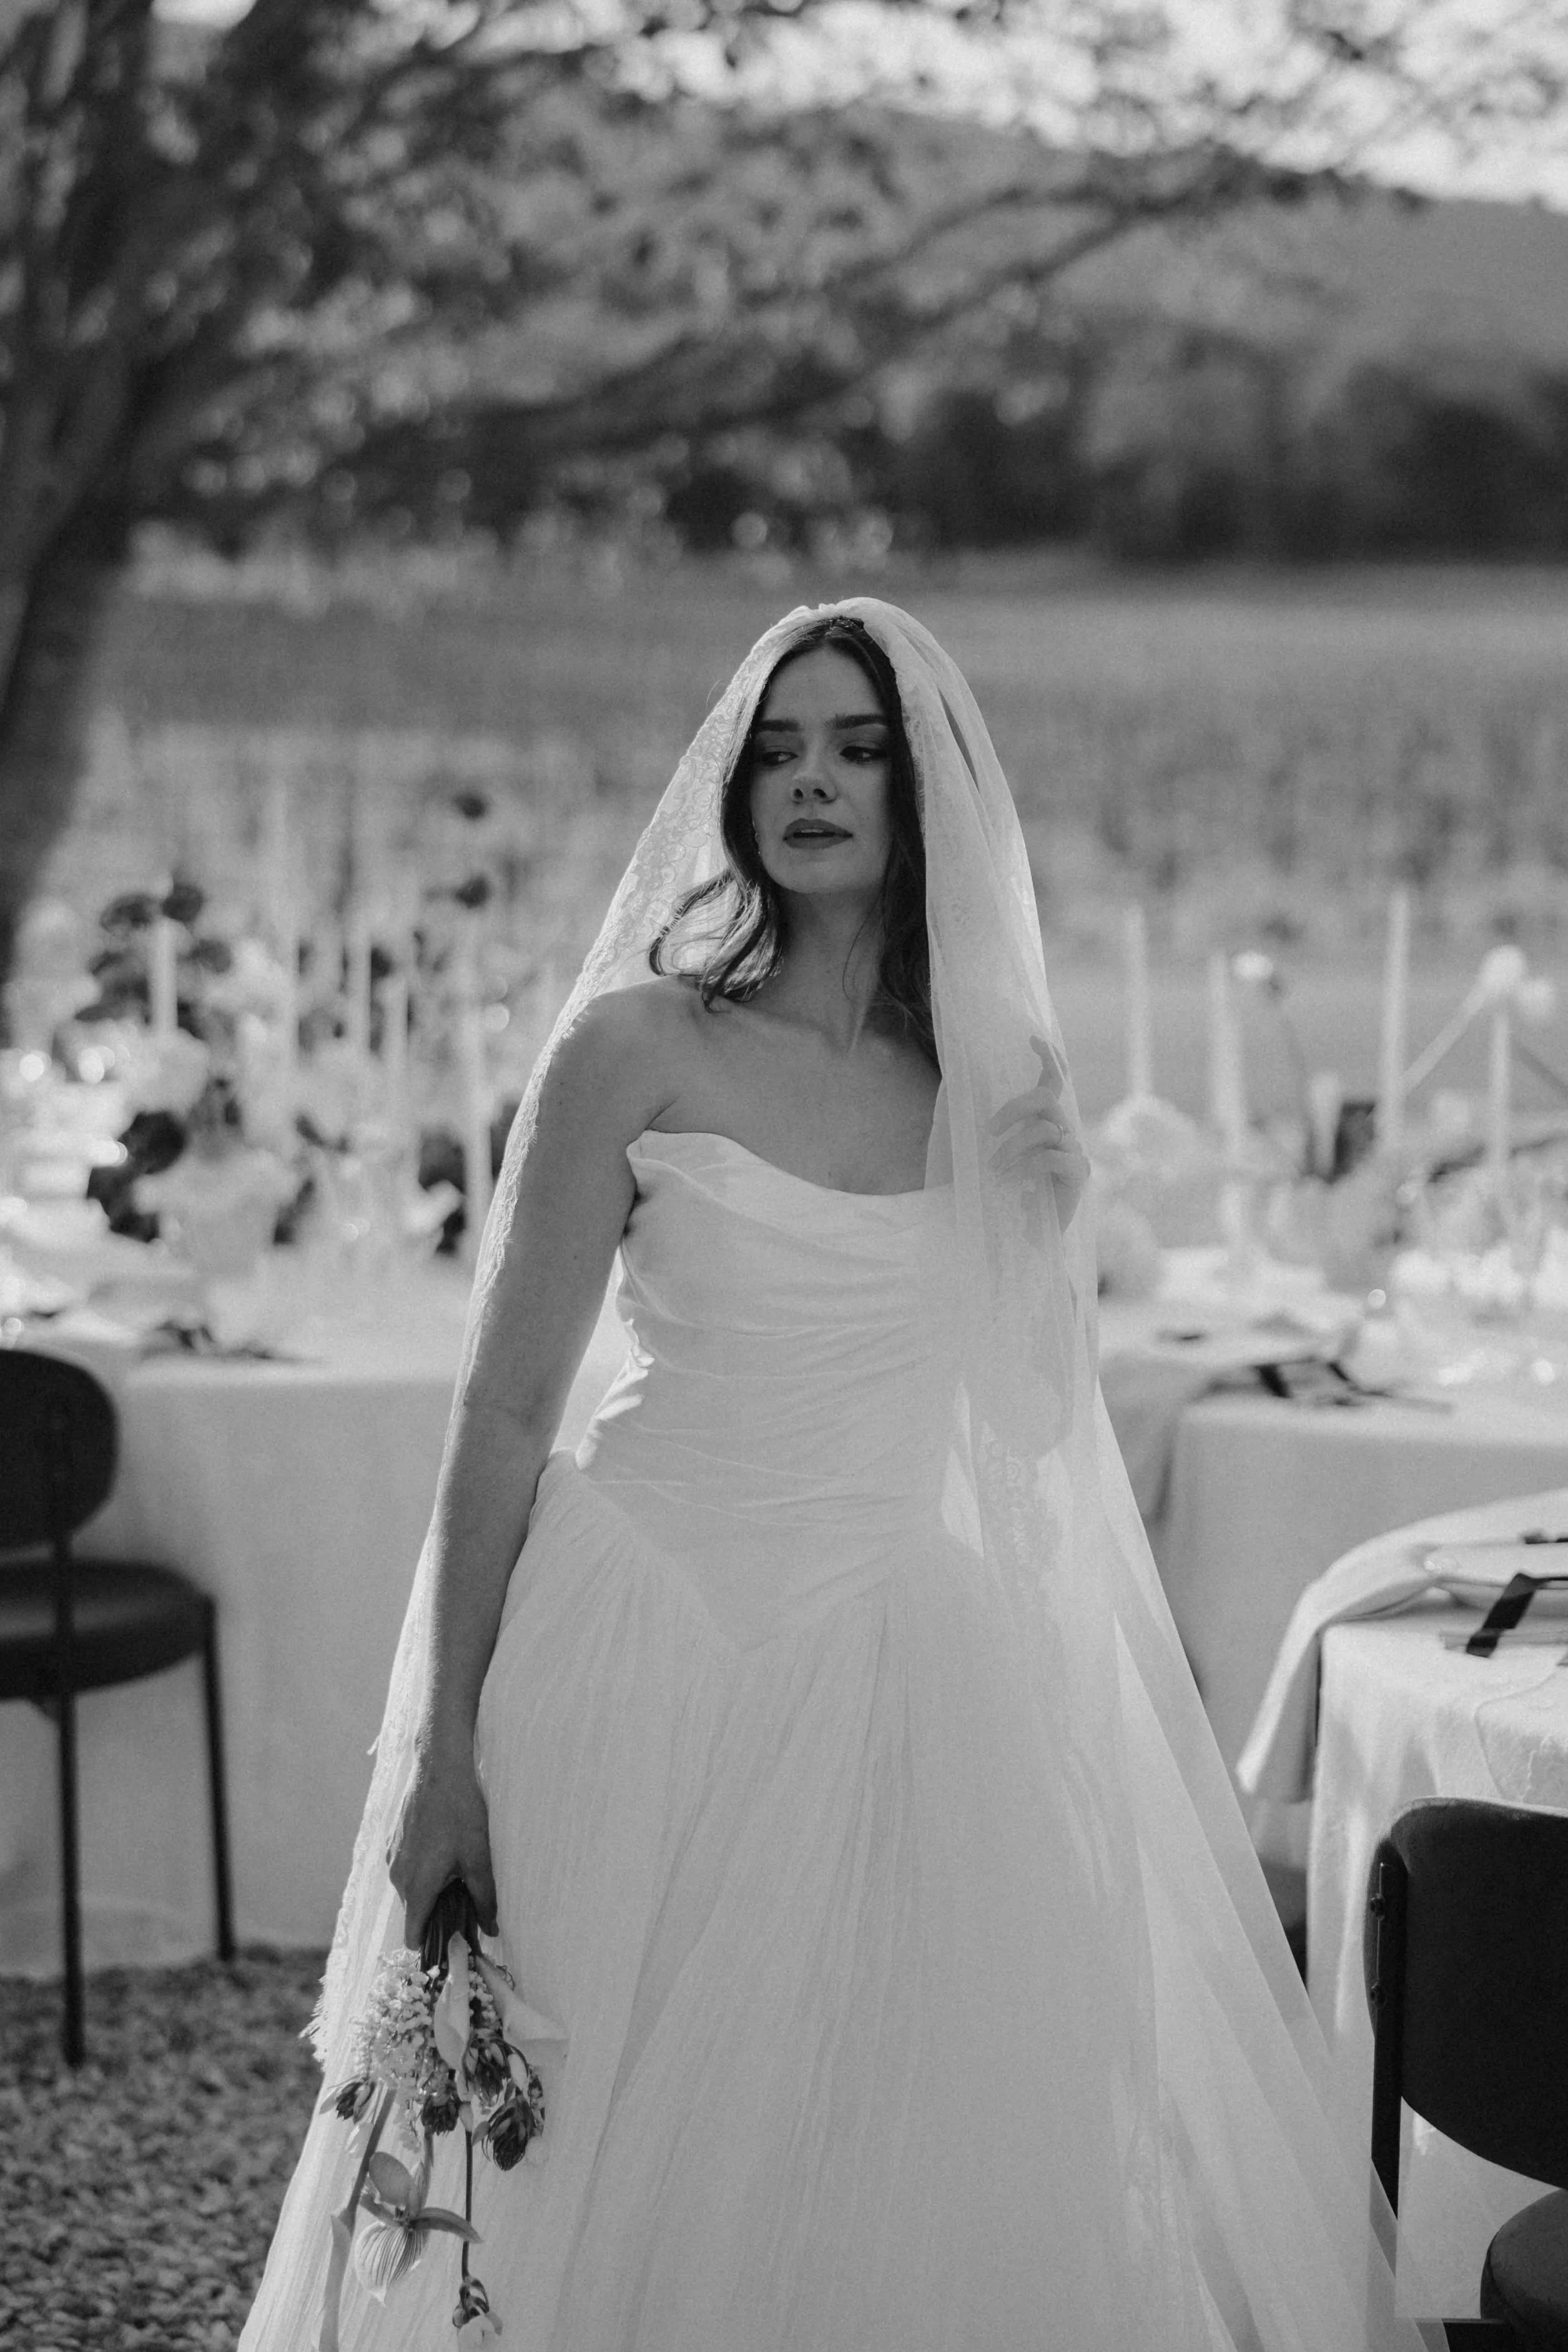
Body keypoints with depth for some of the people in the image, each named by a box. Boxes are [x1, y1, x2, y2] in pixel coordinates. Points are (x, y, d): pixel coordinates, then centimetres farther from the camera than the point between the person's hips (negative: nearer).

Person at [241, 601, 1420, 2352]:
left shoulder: (1001, 1075, 7)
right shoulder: (639, 1047, -6)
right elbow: (505, 1415, -6)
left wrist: (1052, 1232, 0)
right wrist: (442, 1748, -9)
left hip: (905, 1675, 4)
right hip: (659, 1661, -4)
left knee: (922, 2172, 6)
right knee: (644, 2164, 2)